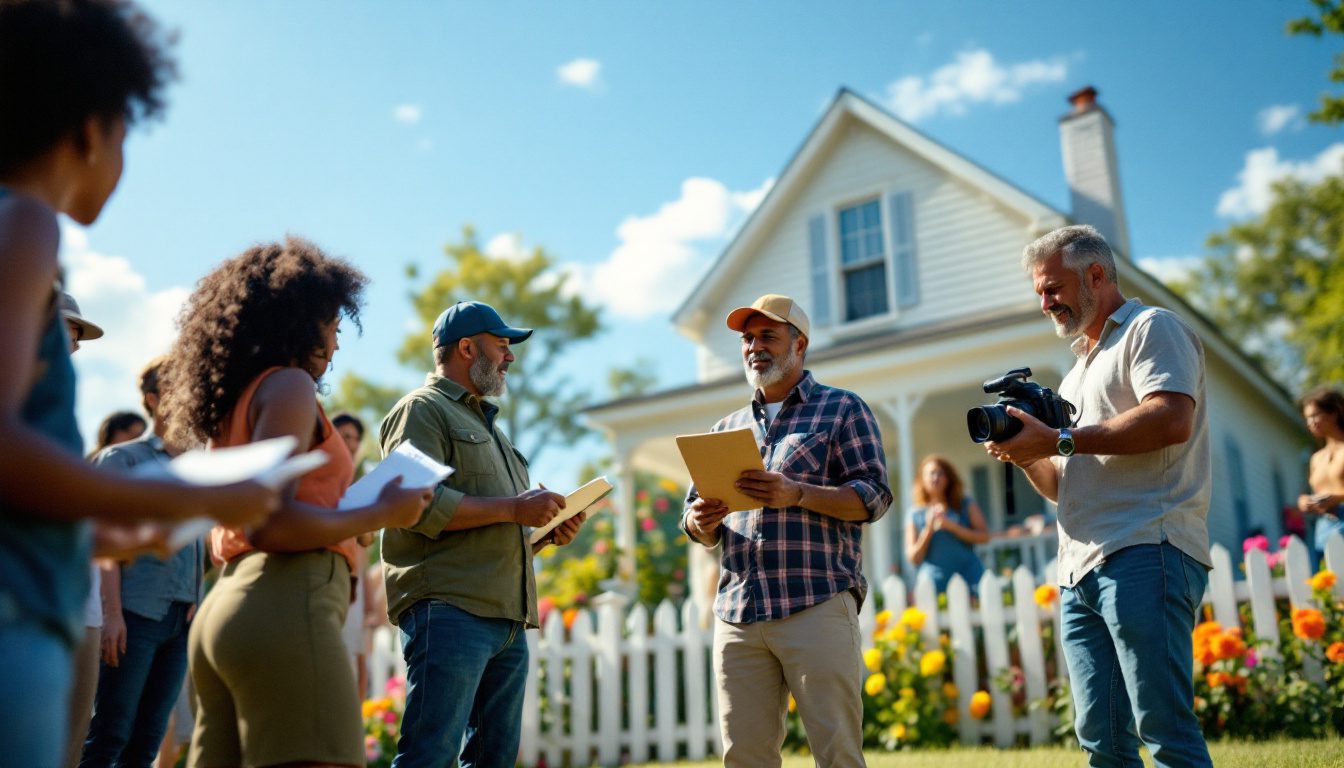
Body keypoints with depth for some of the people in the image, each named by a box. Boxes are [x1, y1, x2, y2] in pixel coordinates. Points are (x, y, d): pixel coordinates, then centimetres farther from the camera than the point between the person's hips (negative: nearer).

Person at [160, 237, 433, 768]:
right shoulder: (289, 385, -3)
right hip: (285, 609, -10)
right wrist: (383, 513, -6)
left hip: (226, 604, 10)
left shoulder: (235, 399, 23)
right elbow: (269, 522, -15)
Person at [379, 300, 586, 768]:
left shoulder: (487, 426, 28)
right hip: (450, 610, -9)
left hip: (509, 622, 9)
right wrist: (513, 509, -14)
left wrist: (549, 531, 12)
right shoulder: (423, 410, 0)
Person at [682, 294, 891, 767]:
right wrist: (701, 522, -3)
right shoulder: (727, 428, 23)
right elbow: (698, 526, 22)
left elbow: (874, 495, -2)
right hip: (737, 615, 5)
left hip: (817, 605, -4)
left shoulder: (842, 409, 9)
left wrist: (797, 494, -16)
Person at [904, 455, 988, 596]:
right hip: (935, 583, -1)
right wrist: (929, 529, -8)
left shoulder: (966, 505, 12)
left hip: (969, 578, 1)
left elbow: (984, 536, 1)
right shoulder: (914, 515, 8)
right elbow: (914, 558, 4)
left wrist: (952, 526, -9)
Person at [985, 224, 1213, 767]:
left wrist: (1058, 440, -13)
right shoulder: (1079, 372, 29)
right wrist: (1026, 454, 8)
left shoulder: (1152, 328, 4)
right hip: (1081, 572, 8)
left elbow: (1172, 418, -16)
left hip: (1143, 556, -8)